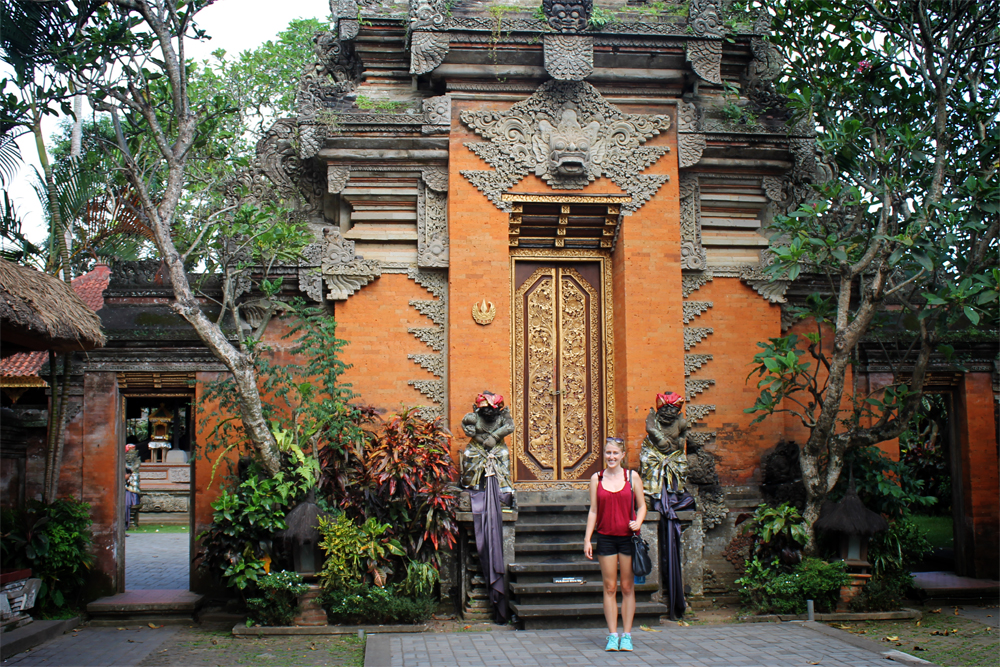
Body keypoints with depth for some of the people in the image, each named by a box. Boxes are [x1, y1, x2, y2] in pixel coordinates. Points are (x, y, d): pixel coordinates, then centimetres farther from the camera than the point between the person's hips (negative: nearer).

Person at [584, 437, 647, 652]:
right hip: (606, 537, 1)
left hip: (628, 537, 0)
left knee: (628, 588, 4)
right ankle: (612, 636, 9)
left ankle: (626, 636, 11)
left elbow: (642, 505, 8)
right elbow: (593, 511, 7)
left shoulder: (632, 476, 3)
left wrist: (638, 522, -13)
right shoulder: (597, 479, 5)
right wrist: (587, 539, 3)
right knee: (609, 588, 2)